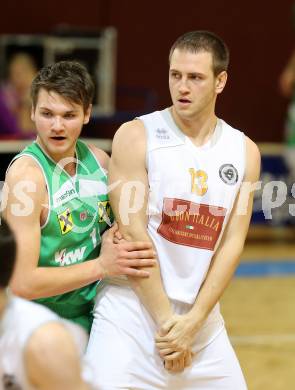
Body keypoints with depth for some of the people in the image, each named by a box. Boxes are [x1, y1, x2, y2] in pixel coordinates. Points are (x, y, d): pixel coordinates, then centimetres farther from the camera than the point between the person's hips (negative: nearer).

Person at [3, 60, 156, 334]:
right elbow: (22, 283, -24)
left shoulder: (99, 160, 0)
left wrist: (111, 243, -3)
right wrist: (102, 266, -21)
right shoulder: (26, 175, -20)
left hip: (90, 319, 6)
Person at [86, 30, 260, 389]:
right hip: (134, 310, -4)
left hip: (201, 316, 4)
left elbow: (232, 243, 1)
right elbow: (132, 232, -10)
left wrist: (192, 321, -9)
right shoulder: (136, 136, -6)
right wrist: (165, 320, -14)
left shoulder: (244, 151, 6)